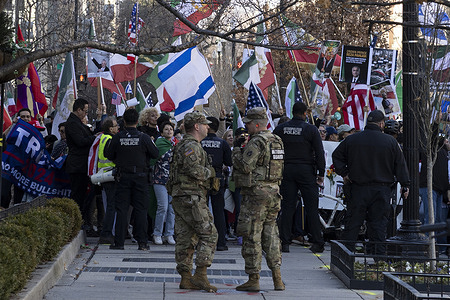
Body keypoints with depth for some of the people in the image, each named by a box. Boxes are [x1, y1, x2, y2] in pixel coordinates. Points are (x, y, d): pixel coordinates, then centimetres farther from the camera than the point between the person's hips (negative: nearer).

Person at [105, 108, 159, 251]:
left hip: (123, 177, 1)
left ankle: (119, 242, 3)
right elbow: (155, 154, -2)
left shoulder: (117, 138, -4)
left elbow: (109, 155, 4)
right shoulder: (144, 138, -8)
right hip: (140, 177, -1)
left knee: (121, 209, 5)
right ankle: (142, 242, 2)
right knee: (141, 210, 4)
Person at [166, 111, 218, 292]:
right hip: (191, 197, -10)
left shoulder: (183, 145, 21)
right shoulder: (192, 146, -12)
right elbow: (194, 169, -25)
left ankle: (186, 278, 9)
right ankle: (200, 275, -12)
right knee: (209, 234, -9)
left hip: (180, 197, 10)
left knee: (185, 237, 8)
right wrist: (210, 172, -8)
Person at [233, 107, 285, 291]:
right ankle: (277, 278, 10)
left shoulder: (256, 142, -15)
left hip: (256, 193, -8)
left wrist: (238, 149, -5)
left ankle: (253, 279, 0)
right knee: (270, 234, 13)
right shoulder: (277, 141, 13)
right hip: (274, 192, 9)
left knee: (252, 236, -2)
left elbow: (245, 166, -20)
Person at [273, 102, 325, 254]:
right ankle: (317, 242, 2)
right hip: (307, 172, -2)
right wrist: (321, 173, 0)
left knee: (287, 207, 5)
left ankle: (284, 242, 2)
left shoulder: (280, 129, 4)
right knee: (312, 208, 2)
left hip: (286, 171, 2)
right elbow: (319, 153, -5)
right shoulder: (311, 129, -4)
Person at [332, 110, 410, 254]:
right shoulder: (390, 142, -2)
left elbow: (337, 156, 9)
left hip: (358, 188, 1)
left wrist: (344, 173, 11)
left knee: (352, 223, 6)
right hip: (381, 190, -1)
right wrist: (405, 185, 9)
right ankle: (379, 254, 1)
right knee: (378, 224, 2)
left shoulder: (351, 139, 2)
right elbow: (400, 165, 2)